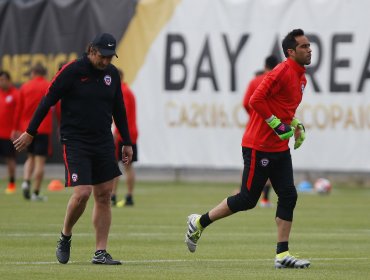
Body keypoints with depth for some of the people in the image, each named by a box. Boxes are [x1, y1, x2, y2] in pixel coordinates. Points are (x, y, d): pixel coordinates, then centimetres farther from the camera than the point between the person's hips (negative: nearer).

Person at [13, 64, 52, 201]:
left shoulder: (25, 87, 7)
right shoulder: (51, 87, 1)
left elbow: (19, 109, 9)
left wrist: (16, 128, 14)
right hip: (44, 128, -3)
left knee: (30, 157, 18)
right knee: (40, 160, -1)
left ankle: (26, 181, -6)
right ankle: (36, 193, -4)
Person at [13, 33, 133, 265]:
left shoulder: (112, 74, 7)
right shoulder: (72, 71, -11)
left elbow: (119, 109, 17)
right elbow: (48, 100, -7)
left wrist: (127, 143, 18)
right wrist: (30, 133, -5)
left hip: (104, 141, 6)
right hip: (75, 142, -5)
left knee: (104, 196, 1)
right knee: (82, 193, -16)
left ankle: (101, 252, 5)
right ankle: (65, 237, 10)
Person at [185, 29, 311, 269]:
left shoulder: (301, 77, 13)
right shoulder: (283, 72, -17)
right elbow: (256, 100, -22)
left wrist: (296, 125, 12)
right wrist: (278, 125, -20)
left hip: (280, 148, 9)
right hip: (259, 147, -9)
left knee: (289, 196, -1)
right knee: (247, 200, -3)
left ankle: (282, 254, 0)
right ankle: (199, 222, 15)